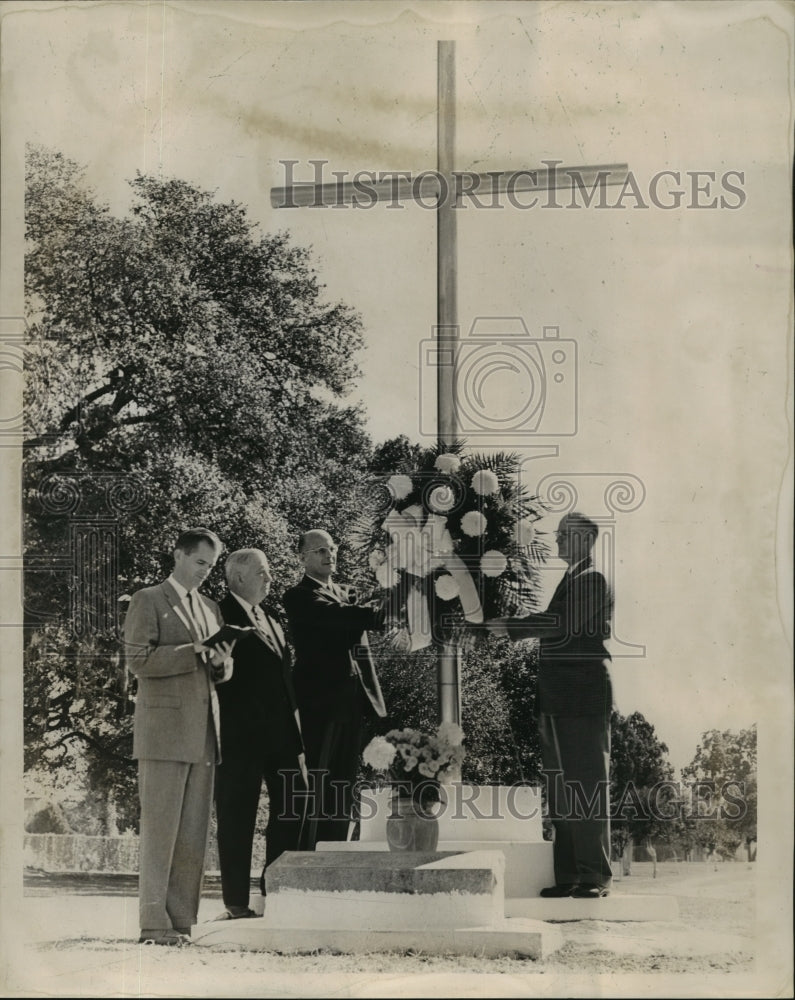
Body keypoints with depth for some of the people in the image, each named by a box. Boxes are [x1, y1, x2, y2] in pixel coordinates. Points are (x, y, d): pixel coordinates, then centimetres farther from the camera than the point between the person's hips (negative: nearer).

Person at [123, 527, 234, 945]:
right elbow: (138, 660, -9)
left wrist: (221, 662, 0)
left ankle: (181, 922, 4)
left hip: (203, 732, 6)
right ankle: (154, 923, -5)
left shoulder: (211, 608, 21)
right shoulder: (148, 601, 2)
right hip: (165, 730, -6)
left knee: (194, 832, 2)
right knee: (159, 828, -6)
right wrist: (194, 652, -14)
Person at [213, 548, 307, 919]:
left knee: (291, 809, 6)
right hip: (241, 735, -8)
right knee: (237, 816, -2)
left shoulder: (271, 623, 20)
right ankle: (236, 902, 3)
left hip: (279, 734, 8)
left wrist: (296, 737, 15)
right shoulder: (221, 616, -5)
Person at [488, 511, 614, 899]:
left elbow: (564, 623, -19)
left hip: (583, 698, -9)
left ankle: (595, 876, -4)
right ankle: (569, 875, 12)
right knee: (560, 786, 8)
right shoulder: (569, 580, 21)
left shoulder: (593, 581, -6)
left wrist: (512, 627, -15)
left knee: (587, 783, -7)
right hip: (558, 701, 9)